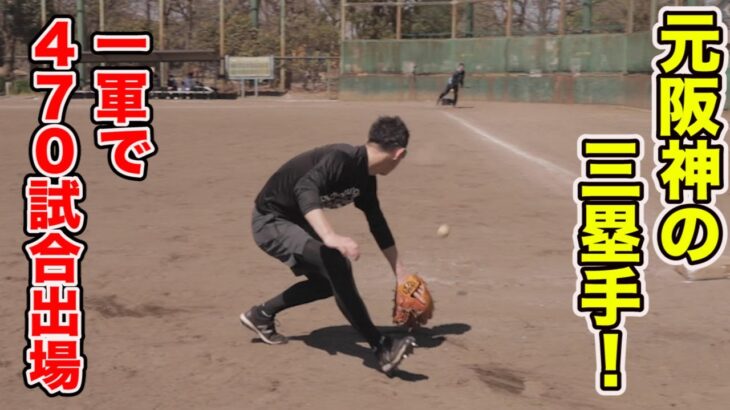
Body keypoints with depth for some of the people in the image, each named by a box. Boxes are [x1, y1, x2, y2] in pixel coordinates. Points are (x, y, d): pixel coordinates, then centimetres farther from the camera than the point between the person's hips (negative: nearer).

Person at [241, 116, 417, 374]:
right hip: (271, 221, -10)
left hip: (295, 221, 10)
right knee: (335, 264, -27)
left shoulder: (366, 178, 2)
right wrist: (330, 236, -57)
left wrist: (400, 273, 17)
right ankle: (381, 348, -24)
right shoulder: (341, 158, -26)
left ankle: (262, 315, 33)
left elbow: (378, 225, 13)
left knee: (331, 279, 19)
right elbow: (305, 189, -44)